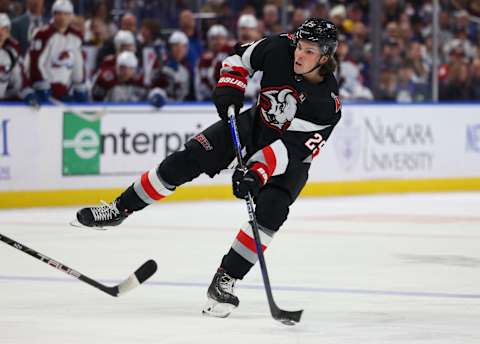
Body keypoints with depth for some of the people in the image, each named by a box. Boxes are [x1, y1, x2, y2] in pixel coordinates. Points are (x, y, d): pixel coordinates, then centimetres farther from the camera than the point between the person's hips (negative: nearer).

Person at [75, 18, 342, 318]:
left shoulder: (327, 104, -30)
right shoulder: (281, 47, -20)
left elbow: (291, 148, -33)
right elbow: (241, 57, -1)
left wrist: (258, 172, -45)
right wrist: (229, 90, -17)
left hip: (291, 157, -3)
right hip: (254, 124, 3)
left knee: (270, 211, -25)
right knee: (187, 160, -9)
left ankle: (225, 281, -14)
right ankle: (120, 209, 5)